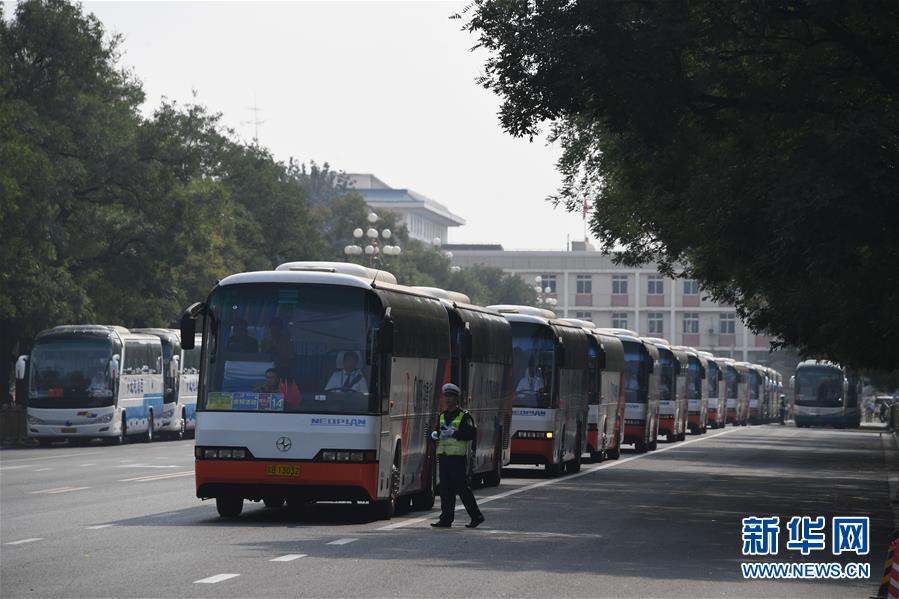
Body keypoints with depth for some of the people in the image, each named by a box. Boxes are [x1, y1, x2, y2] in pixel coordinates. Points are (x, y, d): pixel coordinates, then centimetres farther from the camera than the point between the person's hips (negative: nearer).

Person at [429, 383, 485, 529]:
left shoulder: (464, 416, -3)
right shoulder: (442, 416, 18)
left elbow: (471, 434, -13)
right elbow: (438, 431, 24)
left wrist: (454, 433, -20)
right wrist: (435, 434, 1)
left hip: (457, 457, -6)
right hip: (443, 456, 7)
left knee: (463, 488, -5)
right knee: (445, 489, 4)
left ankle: (476, 516, 5)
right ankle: (446, 519, 6)